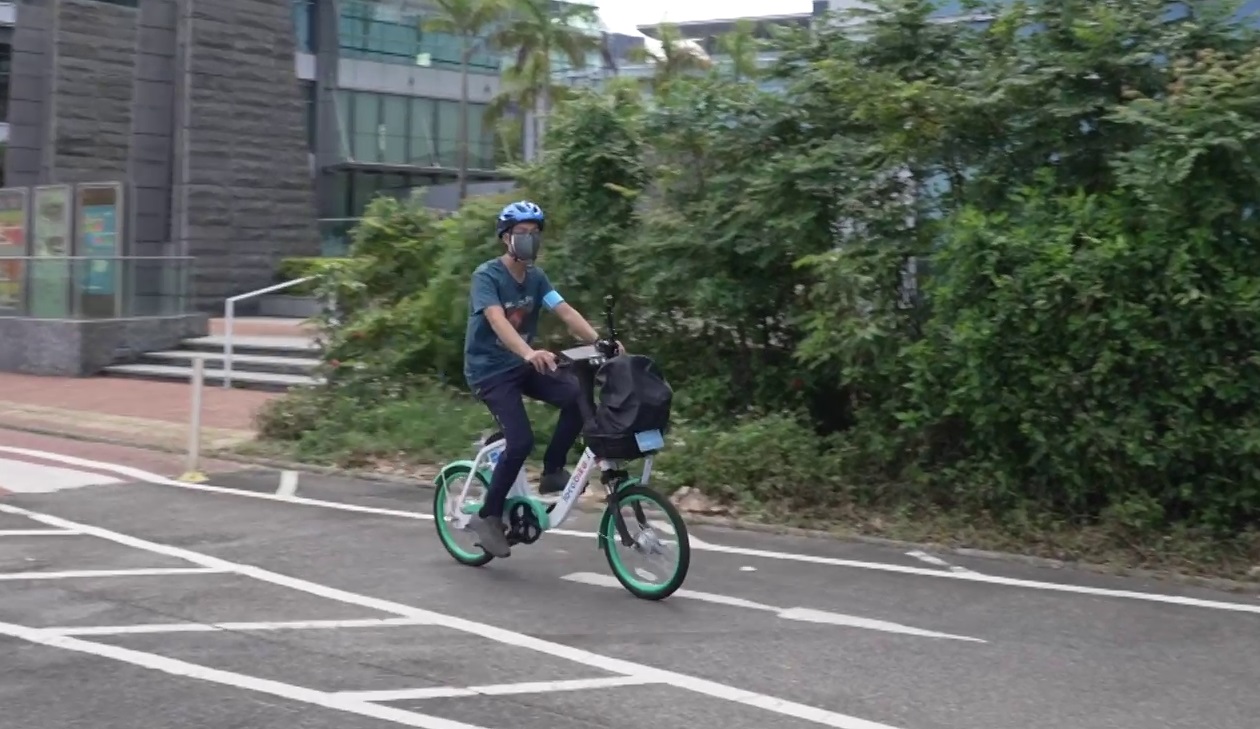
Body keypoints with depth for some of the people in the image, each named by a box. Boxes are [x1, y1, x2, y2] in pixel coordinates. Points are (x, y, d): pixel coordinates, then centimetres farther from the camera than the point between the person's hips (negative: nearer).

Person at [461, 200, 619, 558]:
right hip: (489, 369, -6)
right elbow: (497, 321, -33)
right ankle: (488, 516, -5)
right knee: (521, 441, -22)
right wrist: (529, 352, -51)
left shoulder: (536, 277, 3)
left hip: (522, 365, 6)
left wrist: (600, 340, -26)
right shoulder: (486, 275, -16)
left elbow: (566, 312, -9)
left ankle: (552, 471, -1)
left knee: (577, 397, -18)